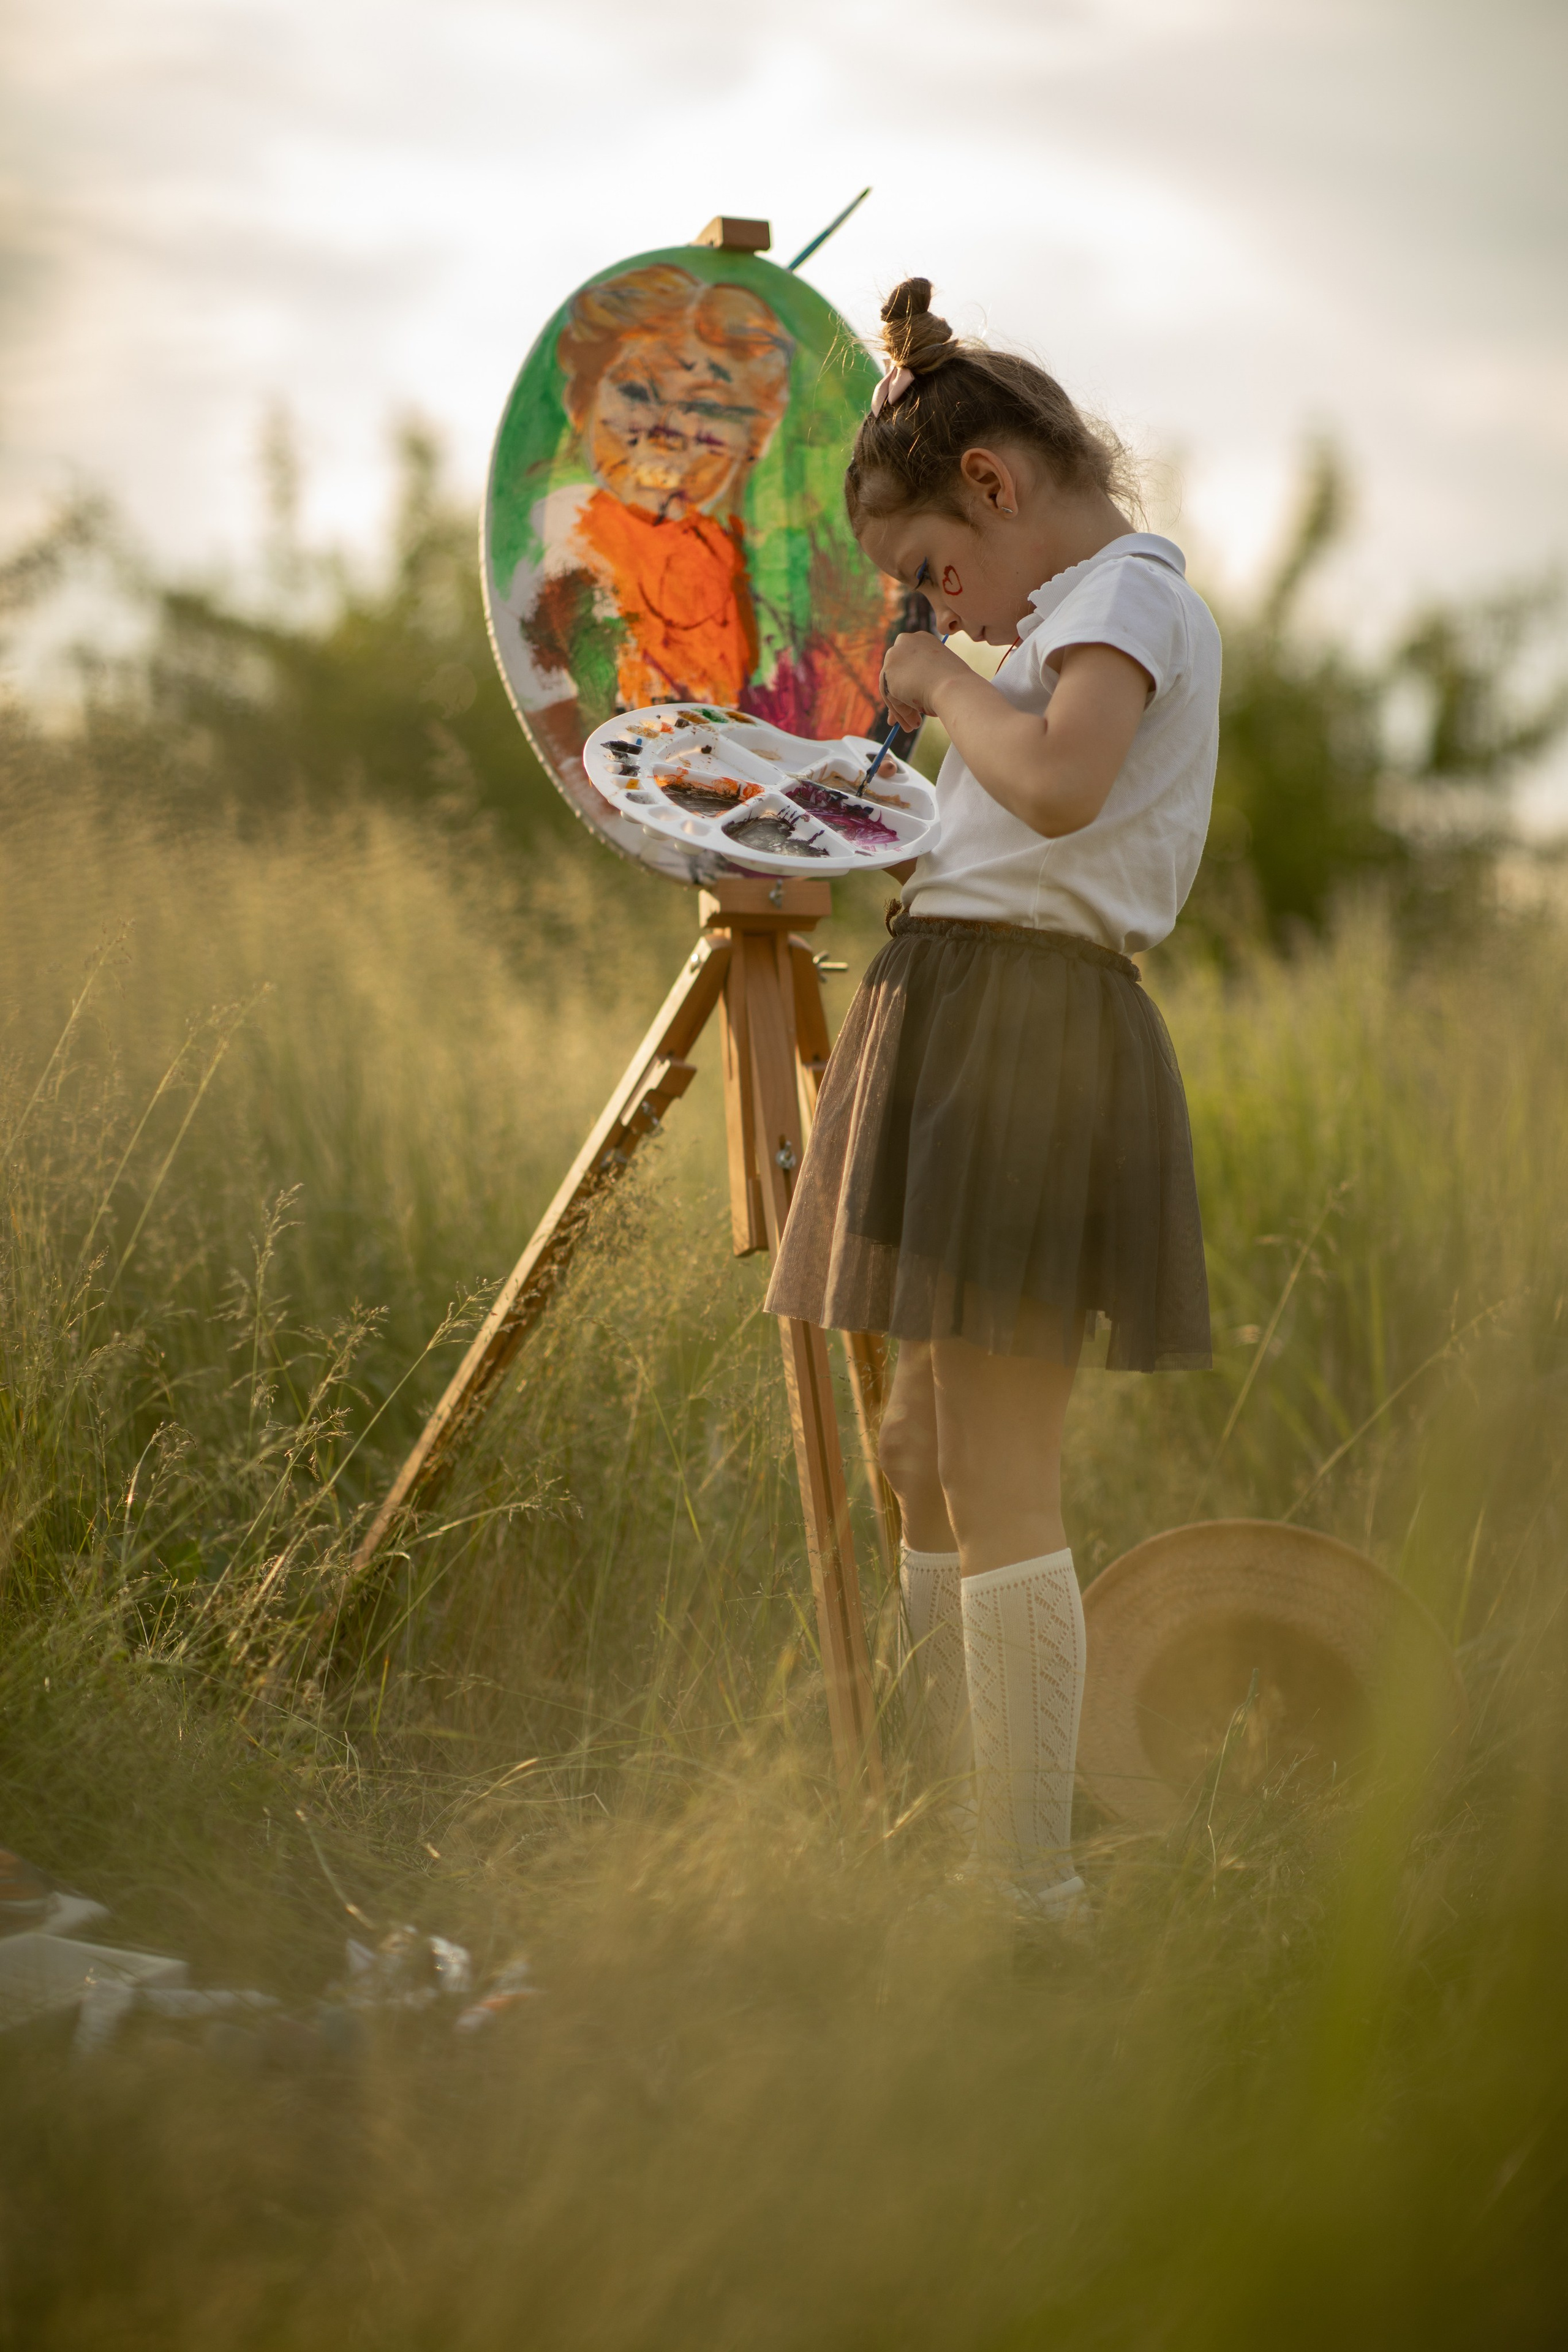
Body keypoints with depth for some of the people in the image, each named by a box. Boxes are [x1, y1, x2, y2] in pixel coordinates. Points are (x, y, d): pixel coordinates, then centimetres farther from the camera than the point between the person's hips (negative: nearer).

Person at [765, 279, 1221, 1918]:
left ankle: (1034, 1888, -5)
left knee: (998, 1489, -9)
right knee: (925, 1460, 15)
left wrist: (948, 679, -13)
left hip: (1026, 1019, -10)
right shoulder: (1095, 607, 20)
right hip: (962, 1013, 10)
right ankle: (952, 1836, 23)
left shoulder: (1126, 596, -10)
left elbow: (1060, 783, -28)